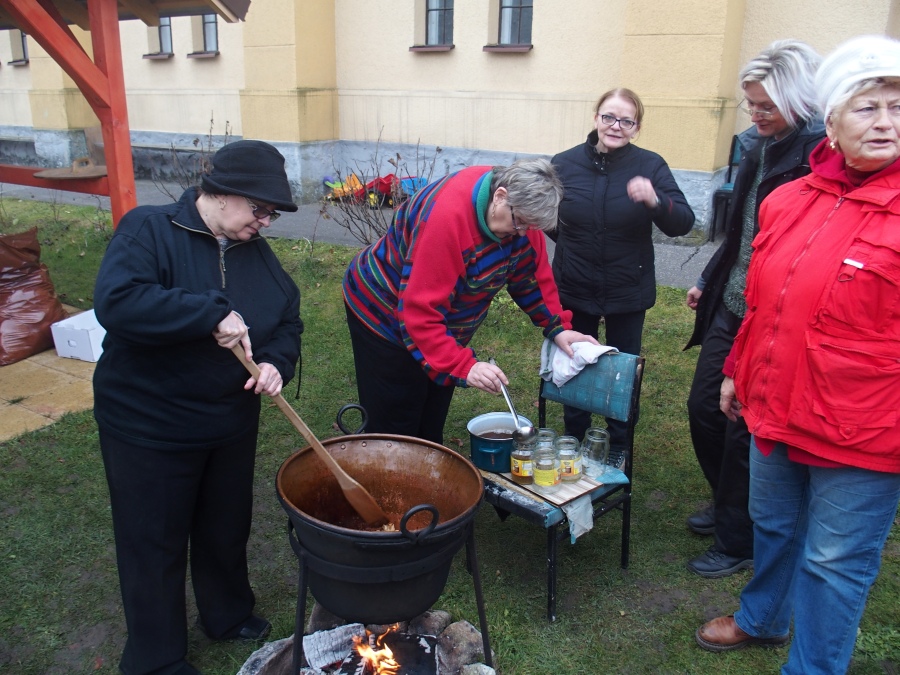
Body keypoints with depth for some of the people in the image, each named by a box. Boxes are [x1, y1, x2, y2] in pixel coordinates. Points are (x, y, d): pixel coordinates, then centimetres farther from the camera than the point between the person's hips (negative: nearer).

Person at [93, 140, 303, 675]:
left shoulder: (256, 251, 2)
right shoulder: (149, 230, -16)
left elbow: (288, 320, 7)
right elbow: (116, 301, -32)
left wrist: (276, 362, -14)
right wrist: (212, 313, -33)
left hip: (233, 424, 6)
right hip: (150, 426, -5)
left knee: (227, 529, 23)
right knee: (155, 544, 11)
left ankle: (228, 615, 48)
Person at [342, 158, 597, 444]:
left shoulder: (520, 211, -12)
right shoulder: (447, 216, -37)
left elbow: (533, 274, 2)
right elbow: (419, 310, -36)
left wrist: (557, 327, -8)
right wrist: (463, 366, -40)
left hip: (444, 325, 8)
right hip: (386, 314, -7)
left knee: (431, 426, 15)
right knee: (395, 431, -2)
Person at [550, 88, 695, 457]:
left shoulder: (650, 166, -10)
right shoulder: (565, 164, -5)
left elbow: (682, 224, -18)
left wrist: (655, 201, -36)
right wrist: (571, 244, 10)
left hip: (628, 292, -1)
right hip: (574, 289, 1)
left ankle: (619, 448, 31)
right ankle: (573, 441, 34)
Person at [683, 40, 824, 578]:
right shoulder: (758, 145, 8)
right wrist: (709, 281, 22)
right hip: (729, 307, 8)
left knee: (745, 428, 4)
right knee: (704, 407, 16)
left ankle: (738, 542, 26)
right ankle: (727, 505, 41)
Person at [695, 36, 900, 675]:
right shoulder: (787, 201, 3)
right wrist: (739, 370, 19)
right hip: (777, 410, 6)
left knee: (833, 562, 10)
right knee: (772, 525, 25)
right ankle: (763, 619, 50)